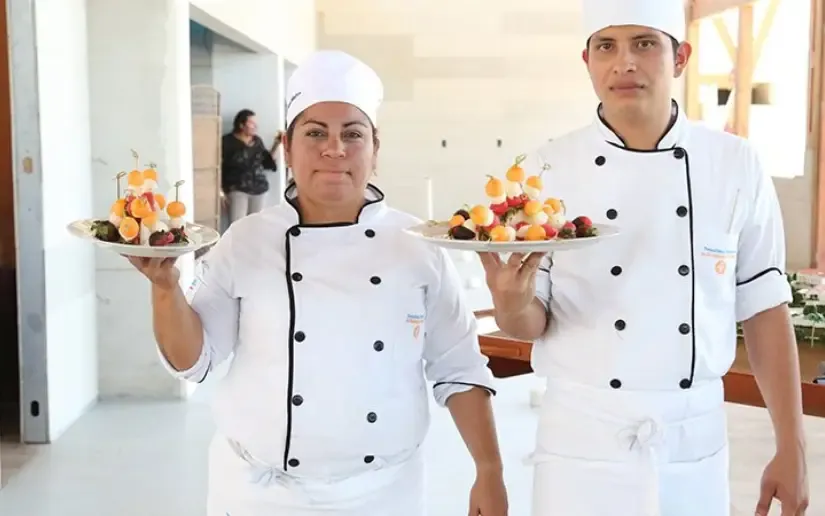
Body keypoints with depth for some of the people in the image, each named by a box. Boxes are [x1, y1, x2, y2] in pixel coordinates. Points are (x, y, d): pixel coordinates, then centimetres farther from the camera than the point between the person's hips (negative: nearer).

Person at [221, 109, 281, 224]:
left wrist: (276, 144, 3)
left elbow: (267, 162, 13)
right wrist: (222, 191, -13)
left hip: (259, 188, 5)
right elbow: (219, 167, -7)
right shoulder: (228, 141, -7)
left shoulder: (257, 141, 9)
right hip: (237, 189, -5)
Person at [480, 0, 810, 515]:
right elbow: (532, 325, -6)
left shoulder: (737, 165, -4)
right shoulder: (548, 169, -8)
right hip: (582, 439, -1)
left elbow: (765, 310, 1)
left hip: (695, 441, 1)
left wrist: (792, 450, 1)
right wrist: (513, 304, -28)